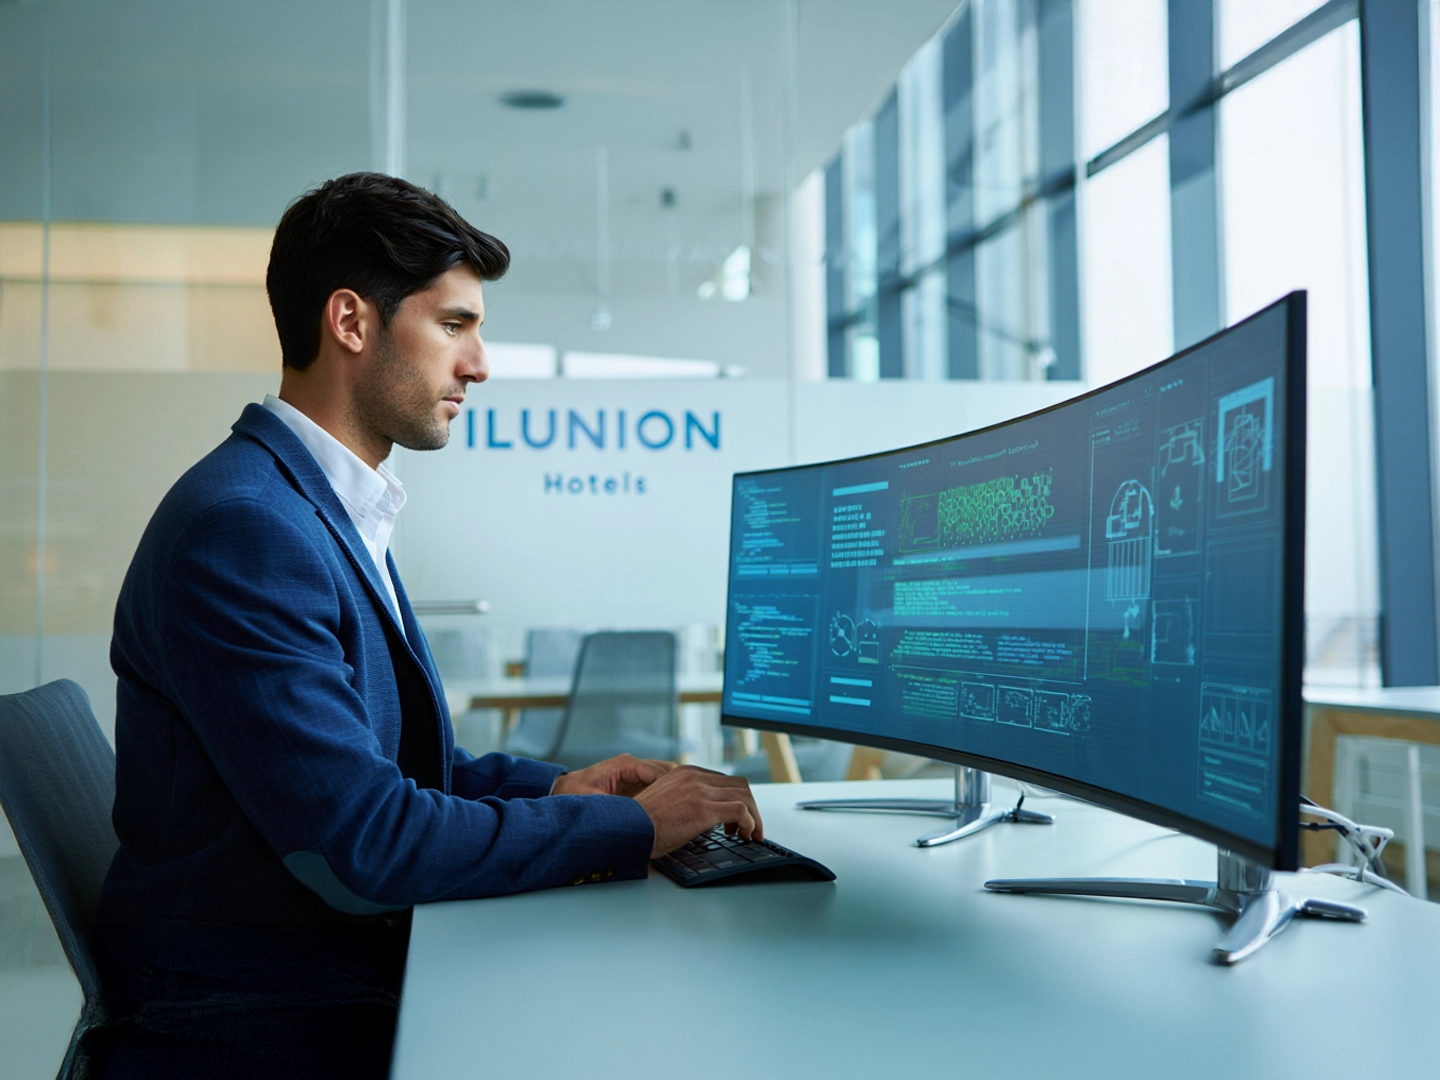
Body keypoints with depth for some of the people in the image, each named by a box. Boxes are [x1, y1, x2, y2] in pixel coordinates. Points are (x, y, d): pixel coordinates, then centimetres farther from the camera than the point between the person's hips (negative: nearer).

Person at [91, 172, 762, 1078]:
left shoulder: (336, 512, 11)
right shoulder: (242, 528, -20)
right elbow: (362, 845, -24)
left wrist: (551, 787, 2)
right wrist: (631, 827, -17)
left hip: (361, 984, 9)